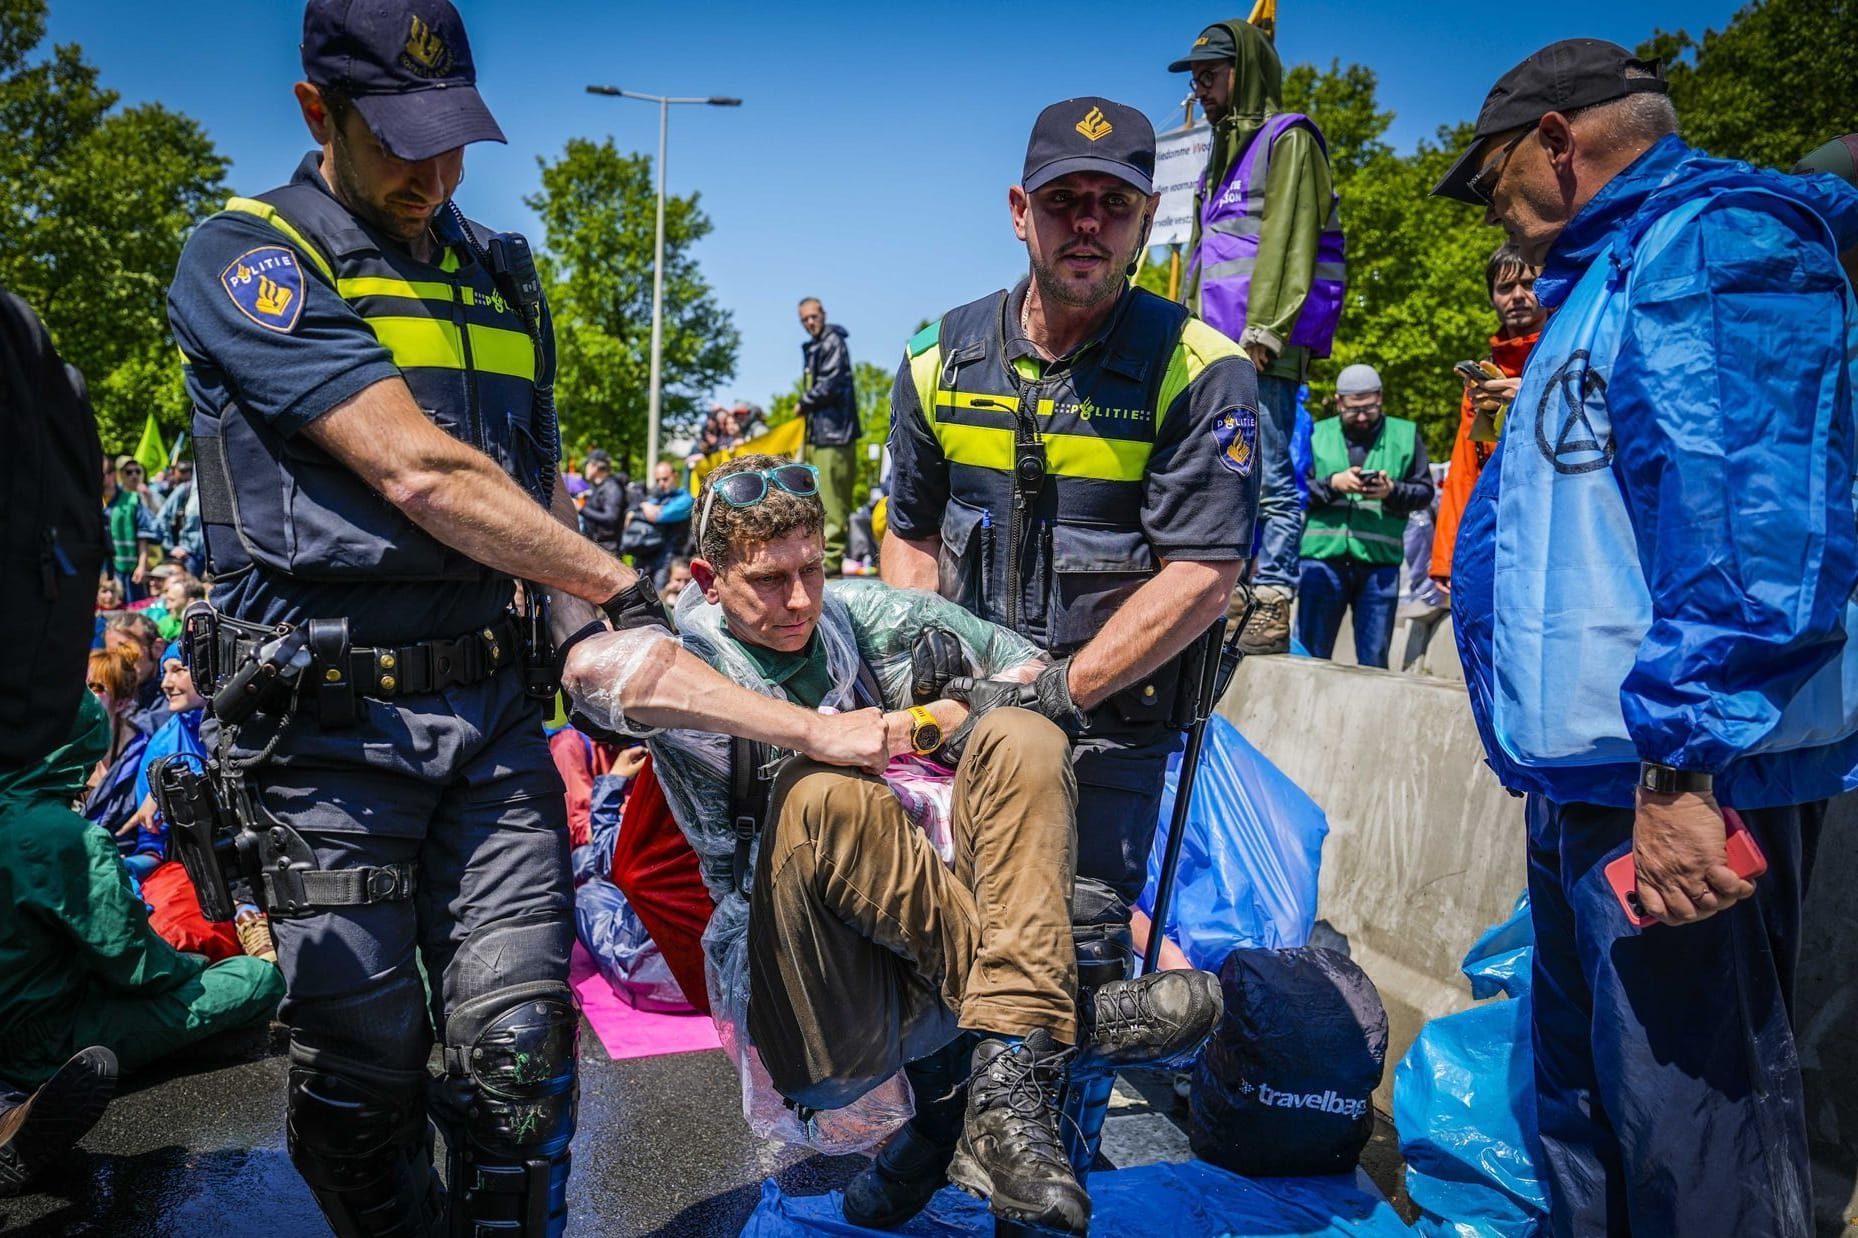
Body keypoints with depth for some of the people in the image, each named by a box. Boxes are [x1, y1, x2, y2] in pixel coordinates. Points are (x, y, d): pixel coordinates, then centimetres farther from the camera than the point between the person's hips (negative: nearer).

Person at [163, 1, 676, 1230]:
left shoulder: (501, 275, 16)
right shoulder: (245, 259, -4)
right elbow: (418, 475, -16)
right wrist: (621, 586, -12)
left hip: (491, 706, 4)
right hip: (332, 712, -4)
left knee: (519, 1040, 1)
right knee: (365, 1062, 7)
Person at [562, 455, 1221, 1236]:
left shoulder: (853, 613, 8)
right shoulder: (689, 664, -6)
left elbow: (1029, 671, 10)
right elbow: (599, 664, -33)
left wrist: (933, 721, -8)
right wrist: (820, 732, -32)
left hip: (937, 951, 5)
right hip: (821, 1012, -4)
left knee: (1022, 740, -16)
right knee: (821, 795, -31)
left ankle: (1010, 1094, -30)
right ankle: (1065, 1018, -20)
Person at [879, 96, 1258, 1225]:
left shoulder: (1199, 371, -12)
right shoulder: (943, 361, 2)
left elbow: (1204, 578, -17)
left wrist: (1057, 691, -19)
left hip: (1112, 723, -3)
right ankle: (935, 1124, 40)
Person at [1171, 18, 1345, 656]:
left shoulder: (1286, 138, 2)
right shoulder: (1224, 153, 27)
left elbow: (1289, 240, -10)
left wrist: (1266, 329, -18)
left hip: (1262, 348, -8)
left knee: (1270, 479, -9)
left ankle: (1272, 606, -7)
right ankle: (1230, 598, 15)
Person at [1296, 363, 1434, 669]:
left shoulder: (1405, 435, 12)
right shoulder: (1317, 434, 11)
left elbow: (1424, 491, 7)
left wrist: (1392, 491, -11)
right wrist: (1333, 483, -12)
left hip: (1380, 564, 0)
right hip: (1322, 556, 0)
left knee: (1374, 660, 5)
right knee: (1310, 654, 3)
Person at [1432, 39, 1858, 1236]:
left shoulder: (1713, 242, -10)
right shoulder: (1613, 275, 22)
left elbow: (1754, 526, -25)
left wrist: (1684, 758, -27)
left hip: (1674, 794, -11)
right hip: (1590, 780, 11)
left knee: (1689, 1130, -2)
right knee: (1584, 1105, 20)